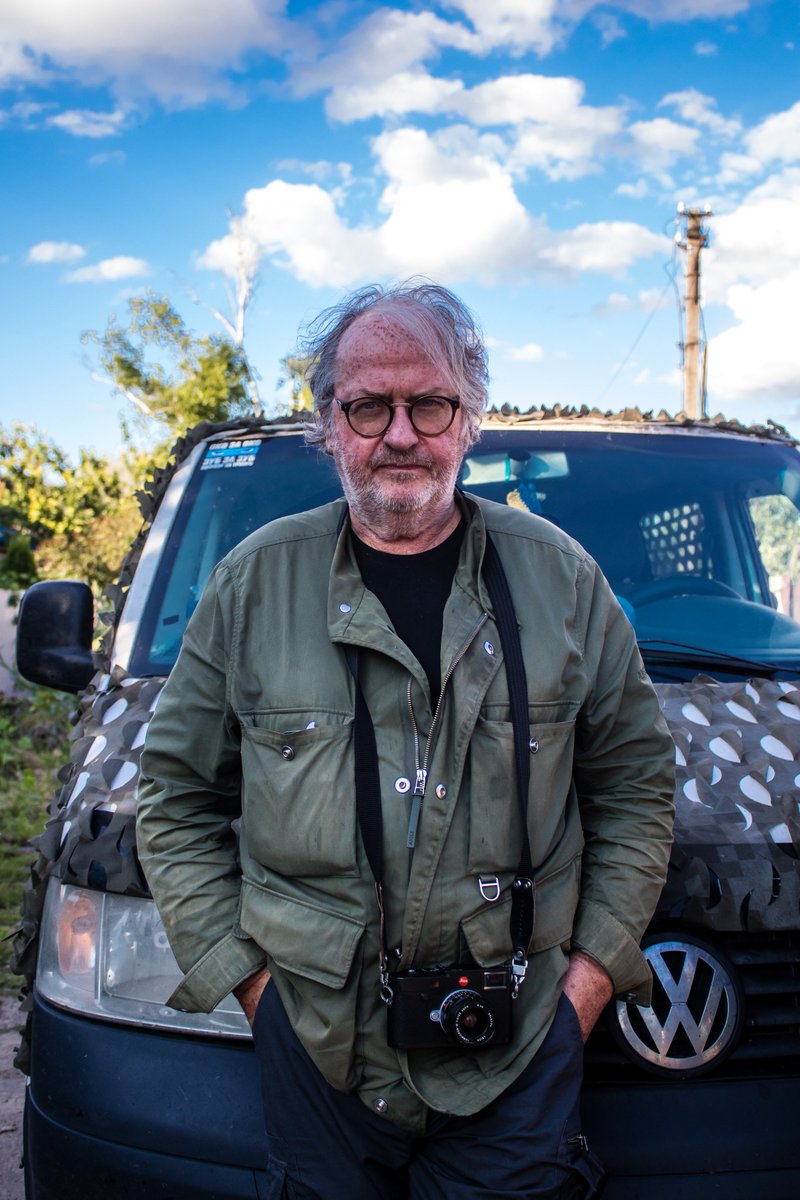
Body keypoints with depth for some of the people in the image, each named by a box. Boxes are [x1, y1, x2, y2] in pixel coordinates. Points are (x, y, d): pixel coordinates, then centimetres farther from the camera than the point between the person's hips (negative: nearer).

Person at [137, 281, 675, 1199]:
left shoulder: (558, 575, 2)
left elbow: (636, 780, 8)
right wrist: (241, 971, -2)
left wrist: (595, 968, 1)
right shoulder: (255, 583, 0)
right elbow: (176, 797, 5)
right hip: (316, 1040, 0)